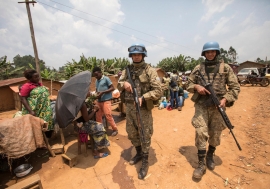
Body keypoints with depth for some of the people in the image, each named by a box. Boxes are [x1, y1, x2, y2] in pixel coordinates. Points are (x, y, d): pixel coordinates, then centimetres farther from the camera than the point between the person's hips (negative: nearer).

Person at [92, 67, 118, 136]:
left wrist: (103, 92, -17)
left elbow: (112, 88, -10)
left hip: (106, 100, -7)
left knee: (108, 116, -7)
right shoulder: (96, 81, 13)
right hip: (99, 101, 7)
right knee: (98, 116, 10)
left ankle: (115, 129, 9)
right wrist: (97, 94, -3)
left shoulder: (106, 79, -7)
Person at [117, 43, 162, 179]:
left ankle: (145, 163, 29)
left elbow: (158, 91, -13)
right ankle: (139, 153, 45)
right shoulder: (127, 70, 8)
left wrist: (143, 97, -25)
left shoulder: (150, 71, -8)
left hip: (143, 109, -5)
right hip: (129, 108, 6)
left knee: (145, 136, 8)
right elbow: (119, 85, 13)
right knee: (131, 134, 19)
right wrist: (124, 83, -10)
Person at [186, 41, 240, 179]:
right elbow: (189, 84, 10)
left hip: (218, 106, 1)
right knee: (200, 133, -6)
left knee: (215, 134, 12)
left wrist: (226, 99, -14)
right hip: (201, 106, 0)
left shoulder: (226, 68, 4)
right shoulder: (198, 68, 6)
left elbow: (235, 87, 2)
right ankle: (201, 164, 8)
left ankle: (210, 156, 38)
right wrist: (196, 87, -12)